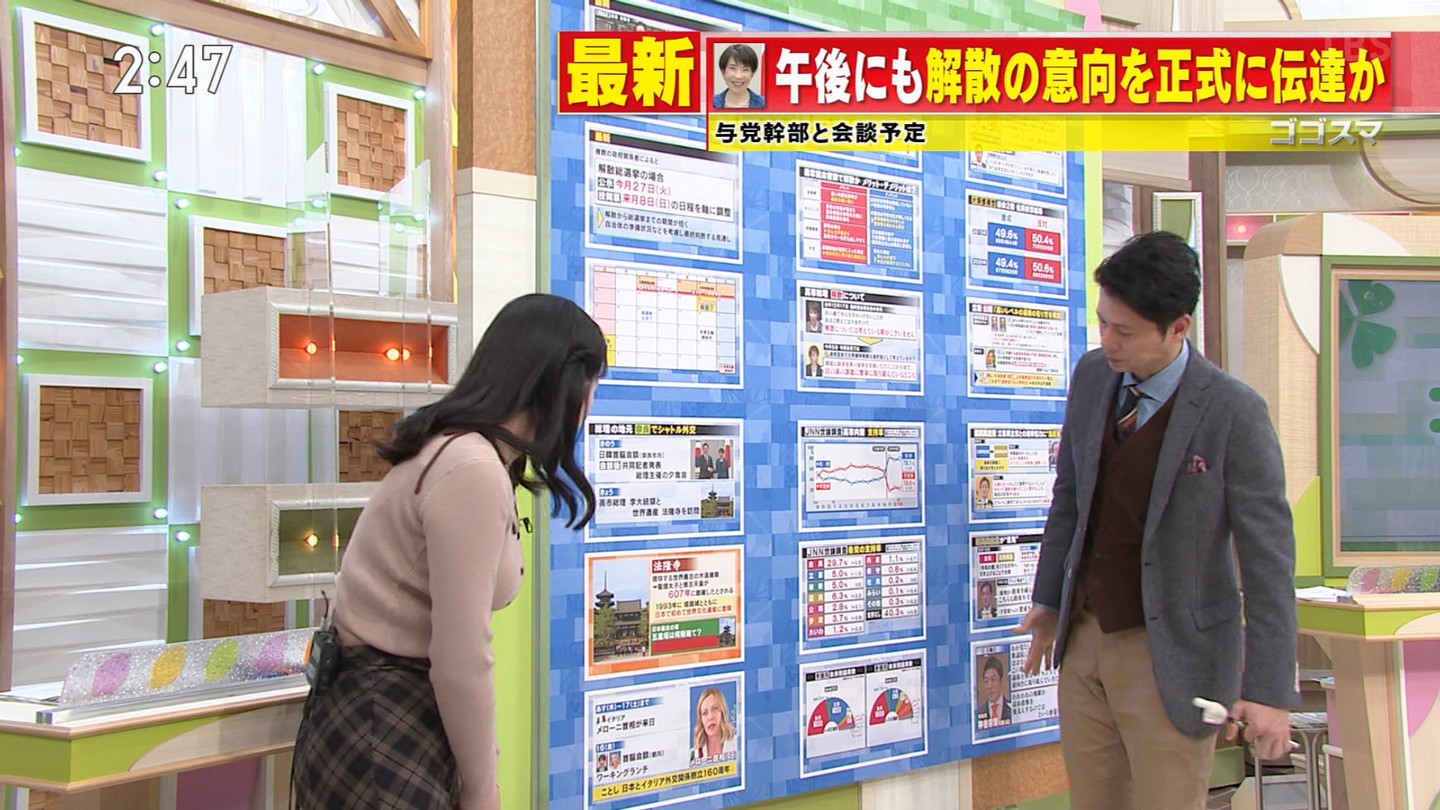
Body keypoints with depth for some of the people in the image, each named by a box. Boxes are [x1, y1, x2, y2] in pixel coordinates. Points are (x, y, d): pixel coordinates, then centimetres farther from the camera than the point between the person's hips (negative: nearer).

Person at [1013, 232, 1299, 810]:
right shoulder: (1091, 376, 1)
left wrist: (1269, 689, -16)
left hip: (1170, 656, -5)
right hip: (1084, 637, 5)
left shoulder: (1234, 413, -16)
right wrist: (1049, 600, 17)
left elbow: (1268, 556, -14)